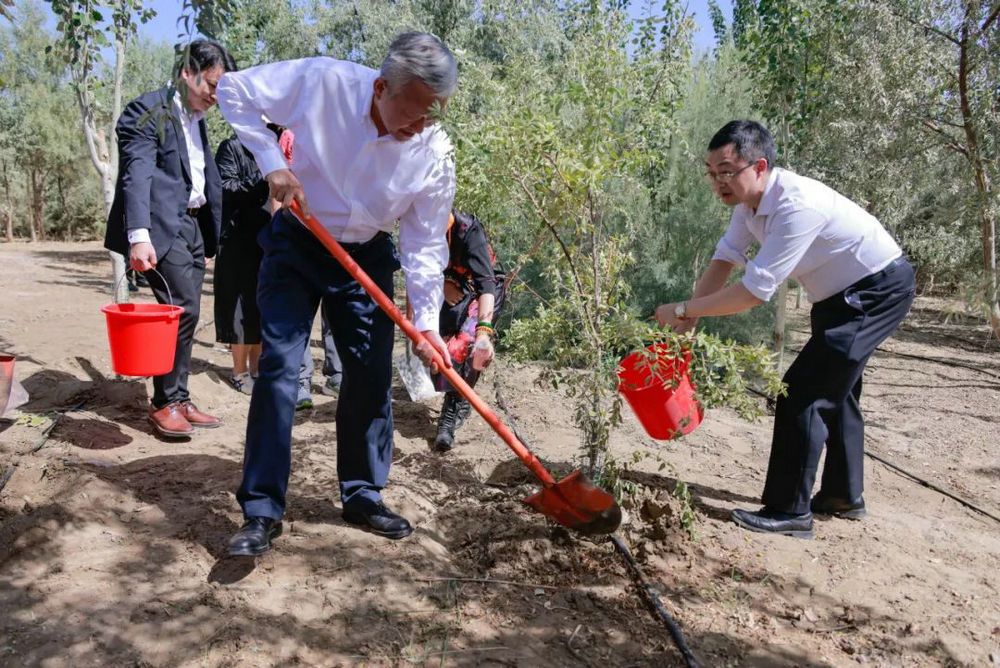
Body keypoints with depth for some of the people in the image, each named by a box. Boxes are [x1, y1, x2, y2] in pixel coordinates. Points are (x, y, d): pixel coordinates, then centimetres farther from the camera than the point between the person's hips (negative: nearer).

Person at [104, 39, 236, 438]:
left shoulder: (197, 119, 19)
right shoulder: (148, 112, -7)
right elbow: (137, 175, -20)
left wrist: (210, 236, 14)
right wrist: (139, 236, -32)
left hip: (193, 226, 8)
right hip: (164, 227, -8)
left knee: (185, 316, 9)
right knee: (182, 310, -13)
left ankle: (178, 399, 17)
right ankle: (165, 403, 0)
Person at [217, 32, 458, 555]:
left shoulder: (434, 155, -18)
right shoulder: (322, 81, -23)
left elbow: (425, 245, -10)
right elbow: (234, 89, -10)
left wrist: (426, 321, -16)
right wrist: (271, 162, -21)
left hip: (365, 258, 2)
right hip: (295, 244, -2)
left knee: (372, 375, 2)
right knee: (278, 366, -9)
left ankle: (362, 496, 20)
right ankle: (261, 511, -1)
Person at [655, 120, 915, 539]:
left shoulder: (796, 205, -34)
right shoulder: (749, 199, -7)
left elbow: (756, 290, -36)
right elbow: (724, 260, -2)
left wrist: (682, 309, -29)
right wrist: (688, 318, -13)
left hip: (877, 289, -10)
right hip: (841, 293, 10)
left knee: (804, 390, -15)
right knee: (833, 388, 19)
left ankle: (789, 511, -6)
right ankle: (843, 495, 35)